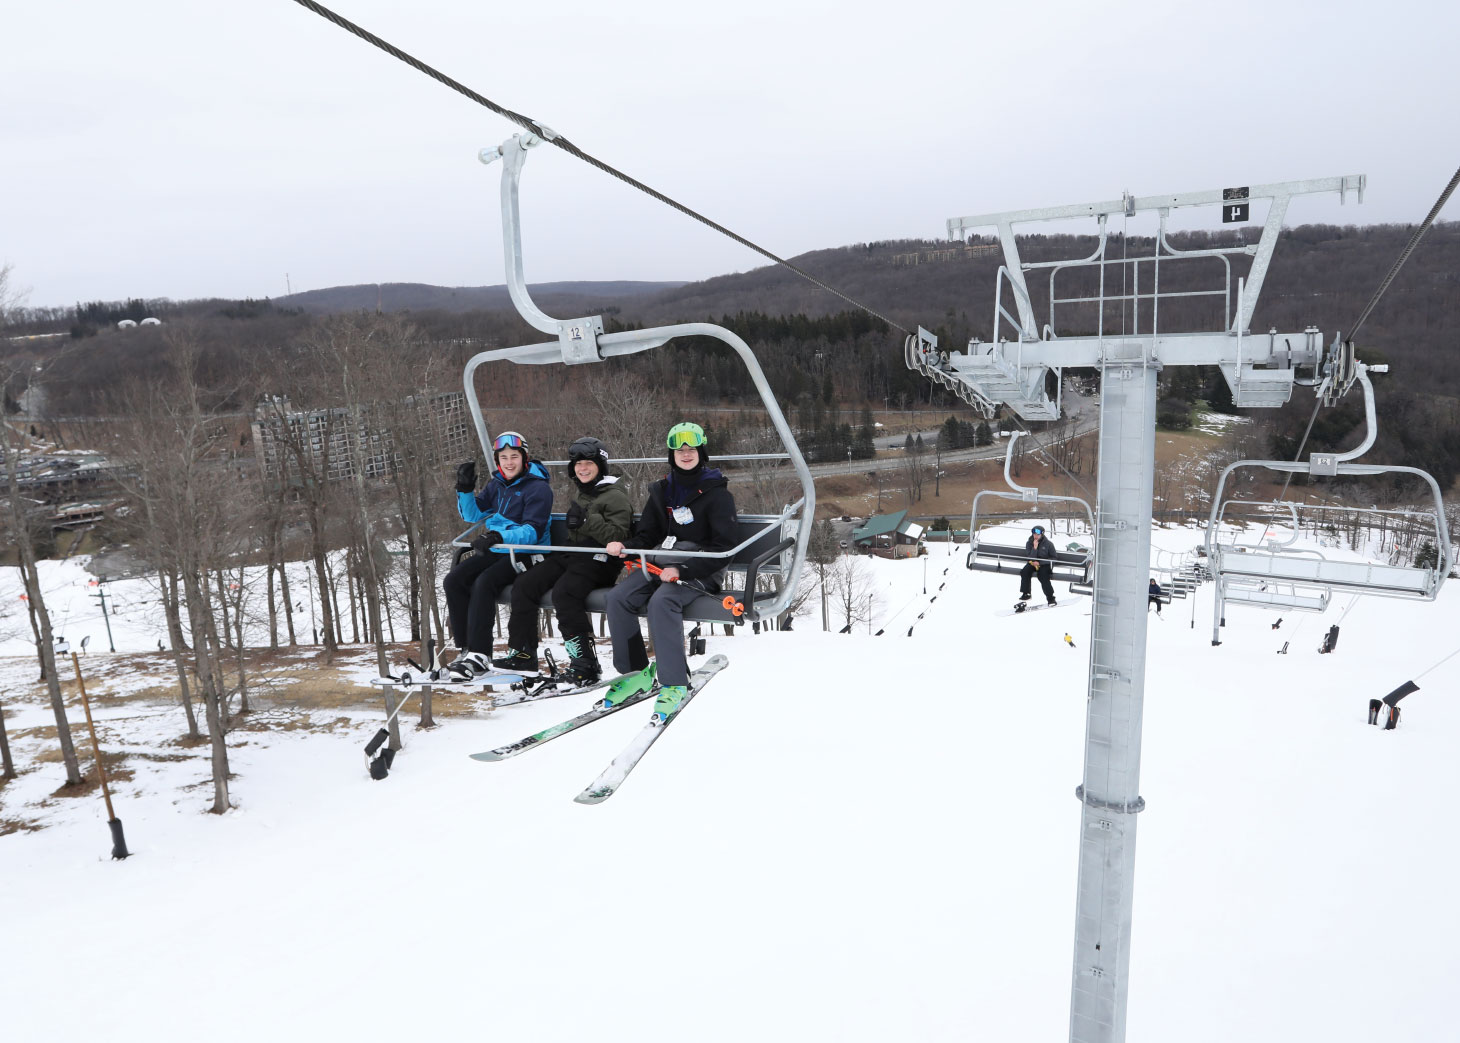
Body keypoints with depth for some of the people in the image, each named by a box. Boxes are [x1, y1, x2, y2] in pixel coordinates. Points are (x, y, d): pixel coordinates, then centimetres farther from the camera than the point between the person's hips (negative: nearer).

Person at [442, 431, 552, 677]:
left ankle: (479, 657, -27)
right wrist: (465, 489, -3)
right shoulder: (497, 484, 12)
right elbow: (473, 514, 16)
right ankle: (466, 648, -7)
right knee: (453, 581, -10)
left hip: (525, 554, -7)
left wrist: (499, 537, -34)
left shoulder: (538, 488, -10)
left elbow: (533, 531, -19)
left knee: (483, 583, -29)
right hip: (496, 551, 8)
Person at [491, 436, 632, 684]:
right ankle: (521, 654, -2)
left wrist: (588, 520, -23)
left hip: (599, 562, -9)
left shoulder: (615, 497, -4)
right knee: (524, 585, -7)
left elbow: (618, 535, -18)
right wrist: (573, 522, 17)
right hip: (571, 555, 9)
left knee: (564, 592, -33)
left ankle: (586, 664, -28)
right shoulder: (579, 494, 23)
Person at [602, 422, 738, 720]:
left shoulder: (716, 493, -4)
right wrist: (625, 546, -8)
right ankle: (636, 672, -6)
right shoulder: (662, 490, 14)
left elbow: (723, 549, -9)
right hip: (660, 562, 6)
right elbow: (647, 535, 16)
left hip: (699, 569, -6)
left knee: (662, 602, -34)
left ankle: (674, 684, -26)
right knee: (618, 598, -19)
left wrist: (682, 570, -20)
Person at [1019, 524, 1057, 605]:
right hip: (1033, 563, 3)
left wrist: (1040, 563, -15)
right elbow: (1031, 557, -11)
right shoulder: (1029, 543, -5)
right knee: (1024, 572, -22)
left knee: (1043, 576, -28)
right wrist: (1034, 547, -26)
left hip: (1045, 564, -3)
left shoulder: (1048, 544, -11)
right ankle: (1026, 594, -12)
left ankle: (1050, 597, -14)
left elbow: (1053, 558, -5)